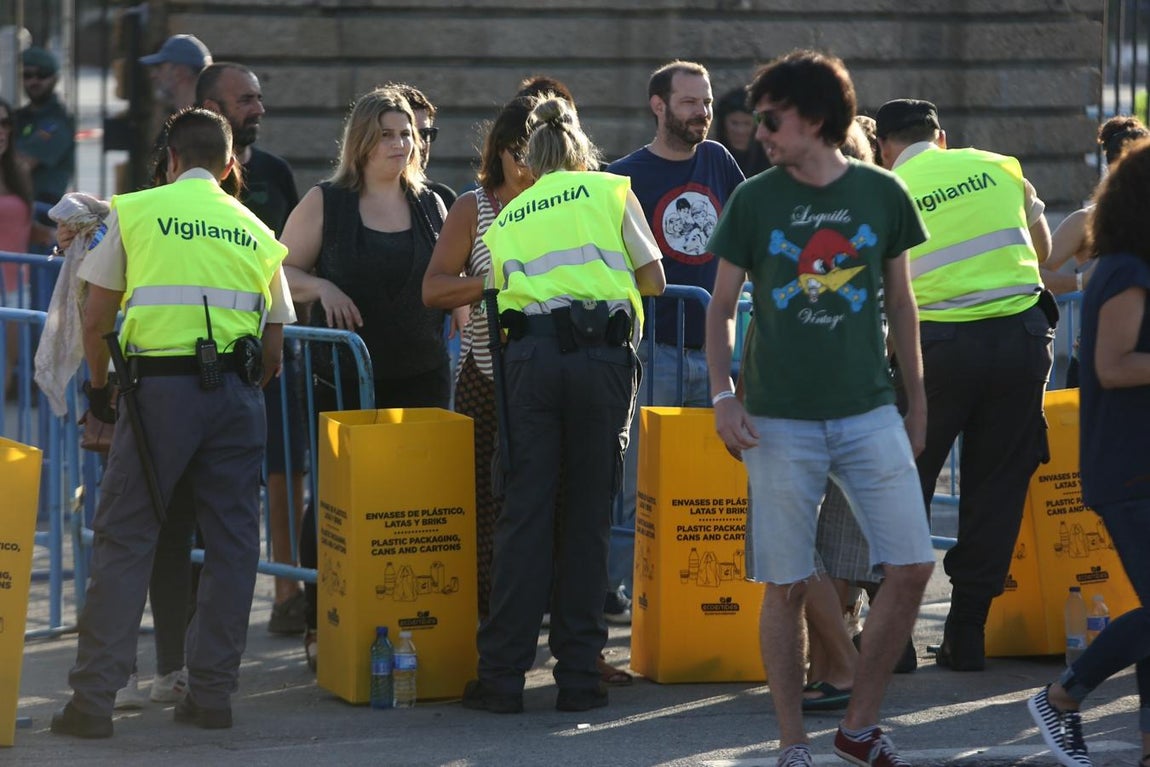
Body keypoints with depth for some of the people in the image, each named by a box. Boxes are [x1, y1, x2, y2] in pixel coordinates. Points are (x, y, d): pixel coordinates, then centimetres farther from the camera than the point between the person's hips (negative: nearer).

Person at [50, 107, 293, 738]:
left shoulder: (134, 211, 6)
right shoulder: (256, 231, 14)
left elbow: (95, 320, 6)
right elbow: (273, 347, 15)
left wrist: (99, 387, 21)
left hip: (160, 384, -2)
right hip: (236, 389, 2)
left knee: (124, 539, 0)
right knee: (232, 543, 9)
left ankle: (93, 698, -4)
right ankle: (211, 693, 9)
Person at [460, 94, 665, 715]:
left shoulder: (506, 218, 21)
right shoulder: (611, 192, 14)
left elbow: (501, 293, 14)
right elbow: (653, 280, 15)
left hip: (530, 354, 1)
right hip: (602, 354, -1)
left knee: (523, 512, 1)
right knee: (588, 513, 4)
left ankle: (502, 675, -1)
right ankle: (578, 673, 5)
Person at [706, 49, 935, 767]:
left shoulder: (880, 193, 3)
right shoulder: (755, 200, 0)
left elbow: (901, 304, 12)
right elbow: (722, 309, 6)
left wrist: (918, 405, 13)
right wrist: (723, 395, -8)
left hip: (870, 412, 1)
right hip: (781, 419, -1)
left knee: (912, 567, -5)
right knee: (787, 586, 0)